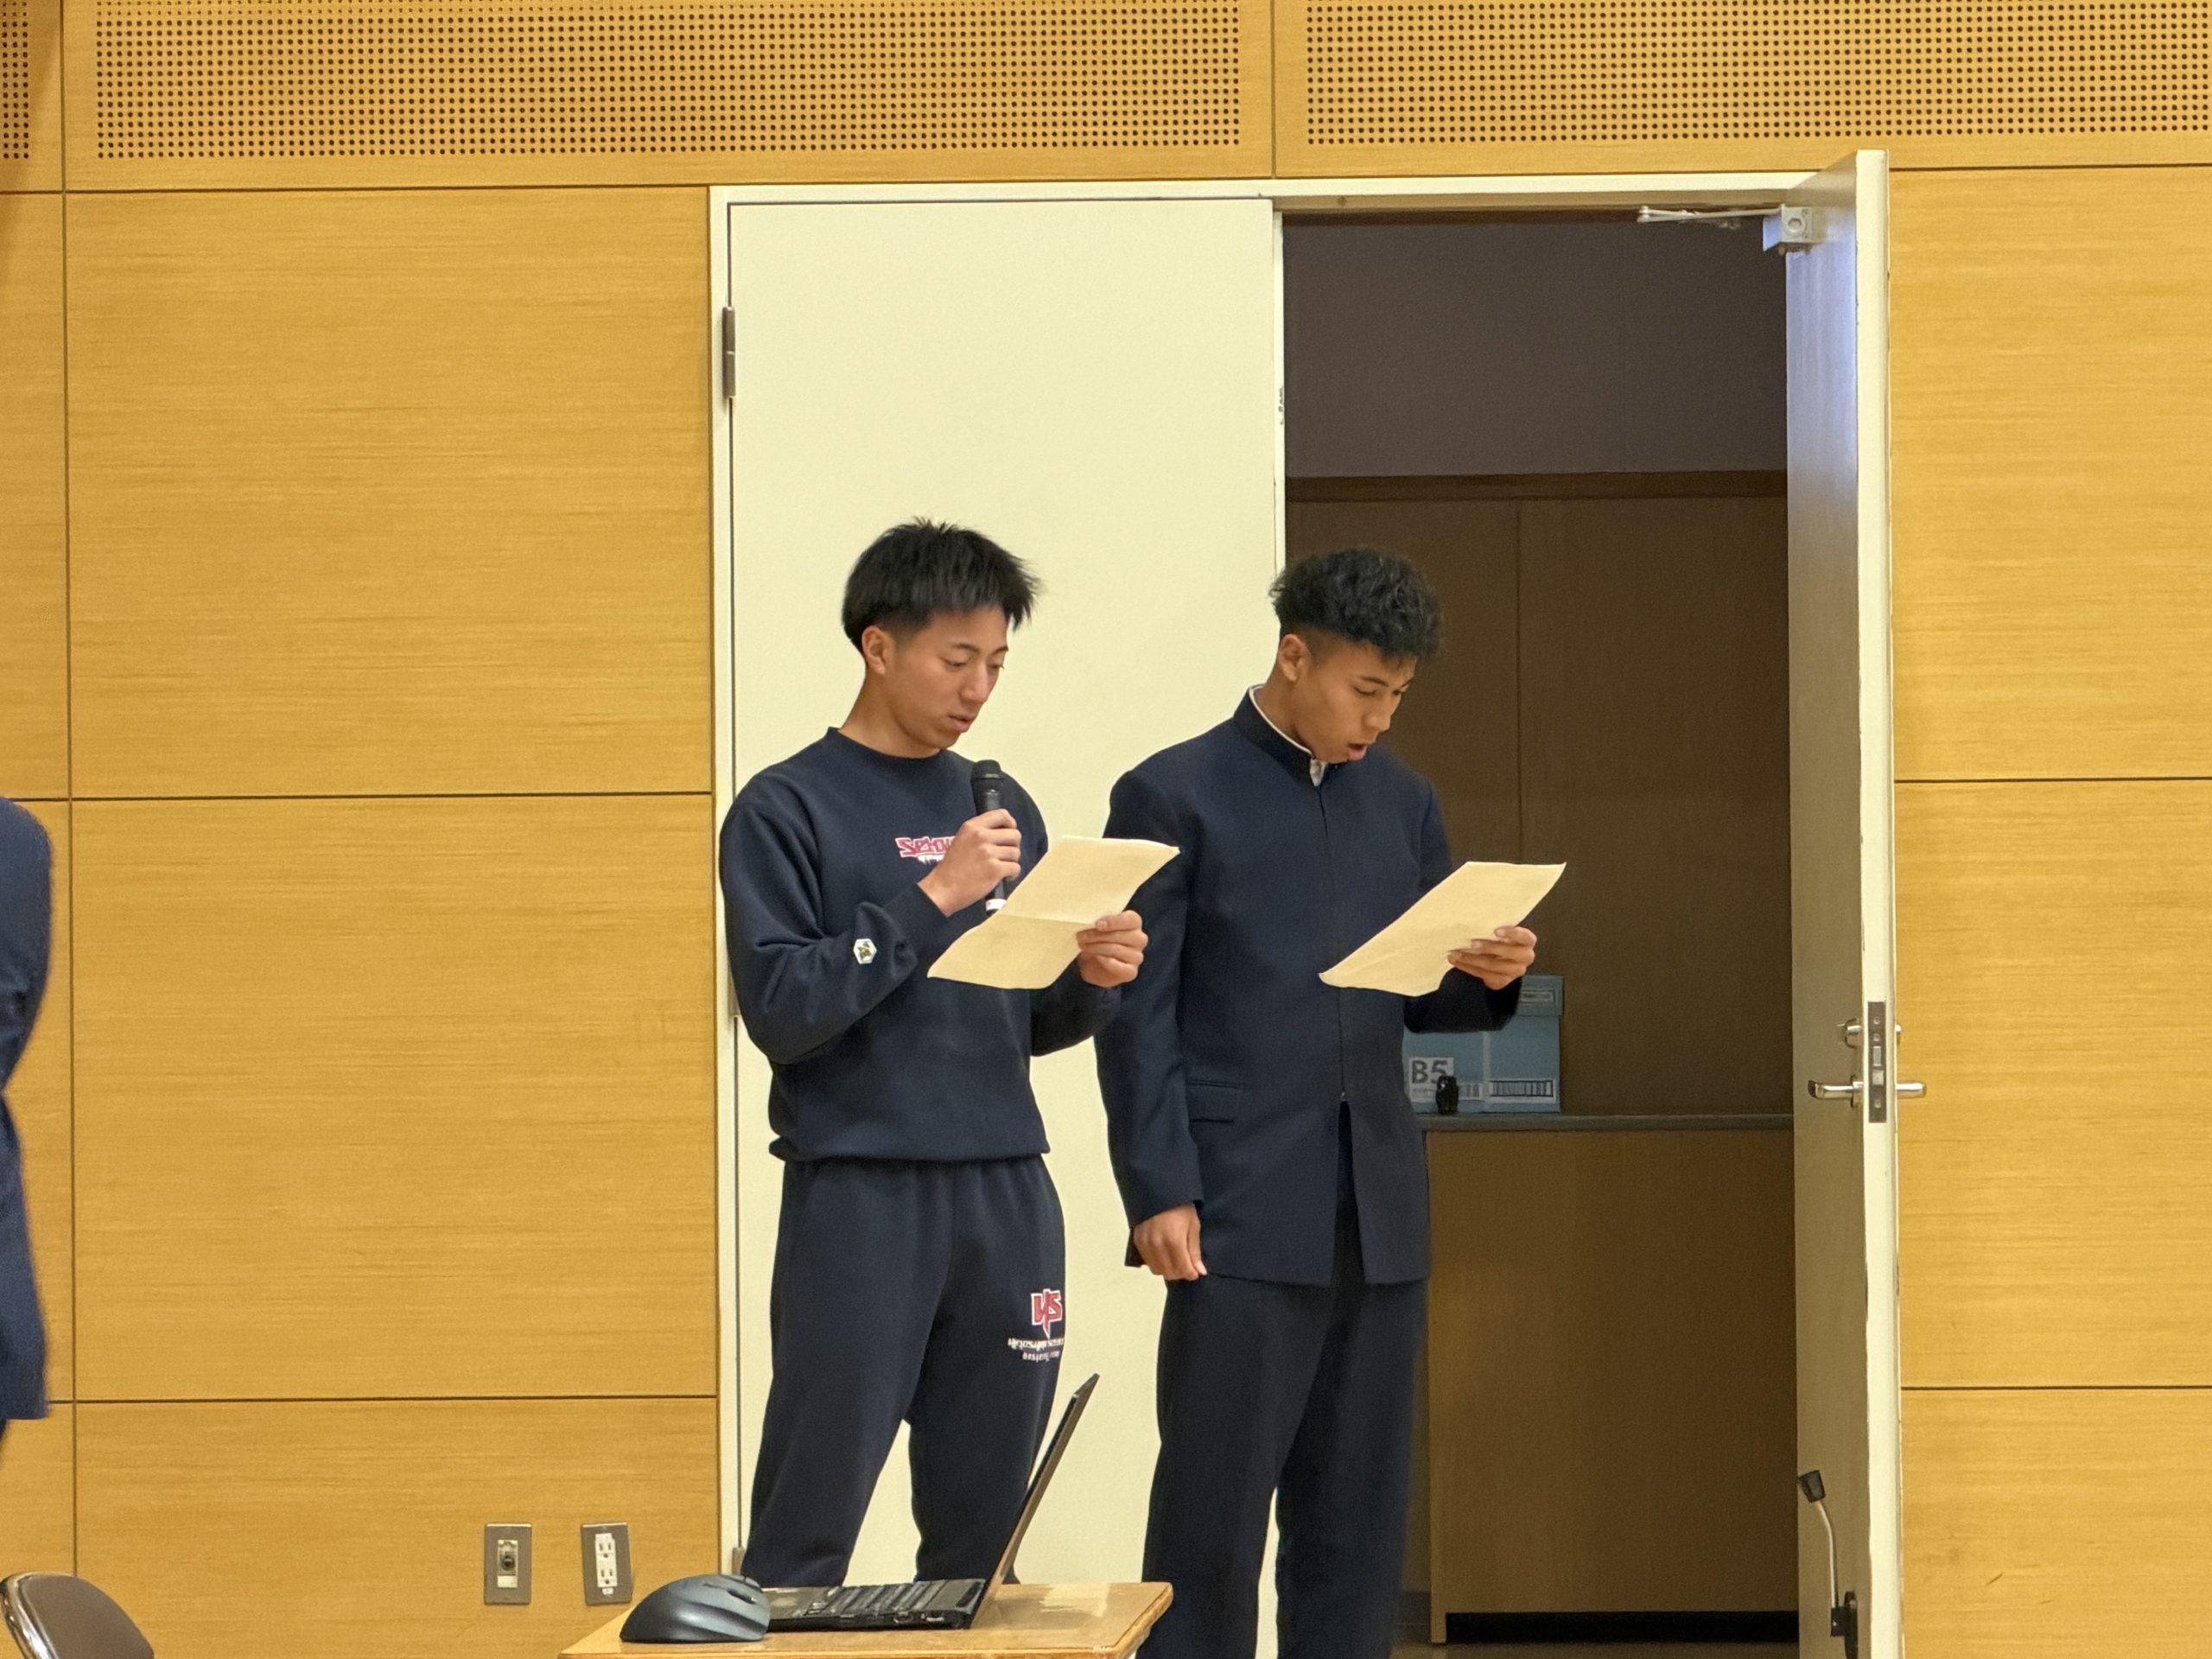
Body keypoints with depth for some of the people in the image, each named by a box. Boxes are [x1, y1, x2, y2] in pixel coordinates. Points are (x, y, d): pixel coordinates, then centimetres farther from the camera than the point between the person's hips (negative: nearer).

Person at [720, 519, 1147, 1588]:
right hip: (859, 1200, -5)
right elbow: (778, 1009, -13)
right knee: (807, 1533, -5)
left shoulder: (1000, 809, 15)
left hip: (1007, 1196, 5)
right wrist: (931, 898, -18)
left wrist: (1092, 983, -4)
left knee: (981, 1537, 7)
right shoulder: (788, 810, -2)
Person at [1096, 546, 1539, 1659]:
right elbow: (1138, 1015, -5)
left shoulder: (1402, 802, 14)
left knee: (1355, 1519, 7)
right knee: (1212, 1515, -5)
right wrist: (1159, 1196, -13)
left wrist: (1490, 978, -4)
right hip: (1241, 1218, -5)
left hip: (1378, 1217, 6)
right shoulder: (1174, 797, -2)